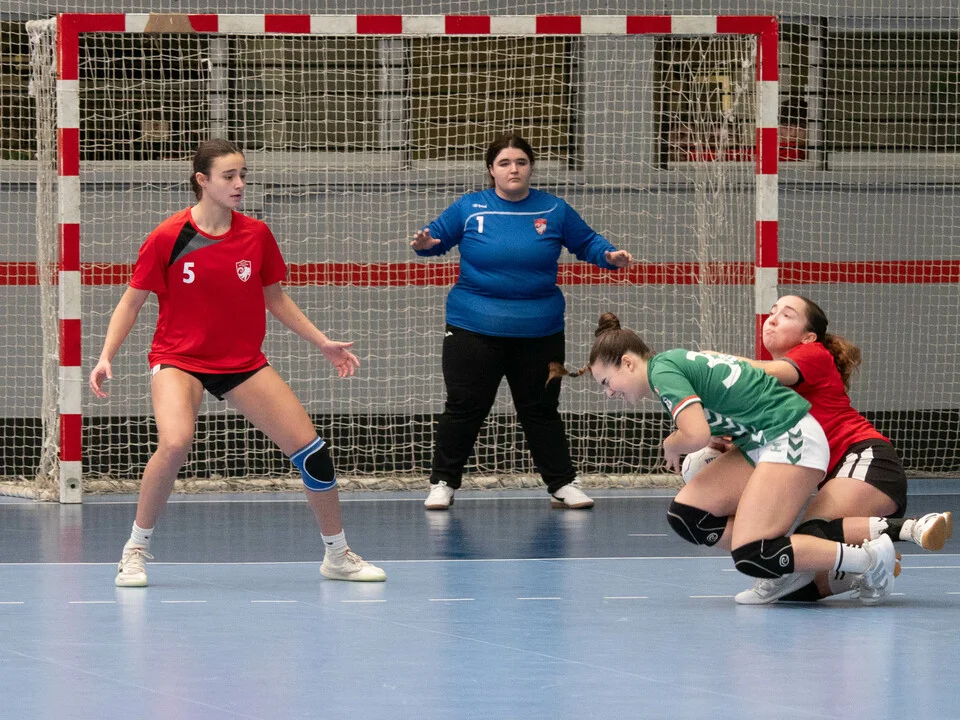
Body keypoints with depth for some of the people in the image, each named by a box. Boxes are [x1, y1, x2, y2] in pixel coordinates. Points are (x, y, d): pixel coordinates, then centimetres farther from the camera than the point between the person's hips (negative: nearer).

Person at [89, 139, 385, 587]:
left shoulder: (256, 236, -2)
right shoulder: (168, 238, -12)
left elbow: (275, 298, 13)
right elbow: (132, 301, -3)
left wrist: (323, 343, 9)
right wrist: (106, 357, -13)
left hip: (243, 362, 4)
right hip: (179, 359, -4)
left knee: (311, 448, -2)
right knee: (175, 443, -33)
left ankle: (337, 555, 19)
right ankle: (136, 550, -12)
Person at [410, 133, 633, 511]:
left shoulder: (554, 210, 3)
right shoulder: (469, 208, 0)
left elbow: (587, 242, 10)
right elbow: (437, 235, 7)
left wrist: (609, 255, -9)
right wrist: (425, 243, -16)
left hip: (538, 331, 1)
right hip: (475, 327, -1)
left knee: (541, 410, 9)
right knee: (464, 407, 0)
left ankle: (563, 484, 17)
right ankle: (442, 483, 9)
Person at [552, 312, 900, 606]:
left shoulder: (663, 370, -12)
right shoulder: (677, 361, 16)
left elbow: (697, 434, -22)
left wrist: (671, 446, -4)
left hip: (791, 440, -10)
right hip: (759, 444, 10)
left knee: (752, 558, -16)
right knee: (686, 514, 3)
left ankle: (869, 556, -11)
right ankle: (791, 566, 2)